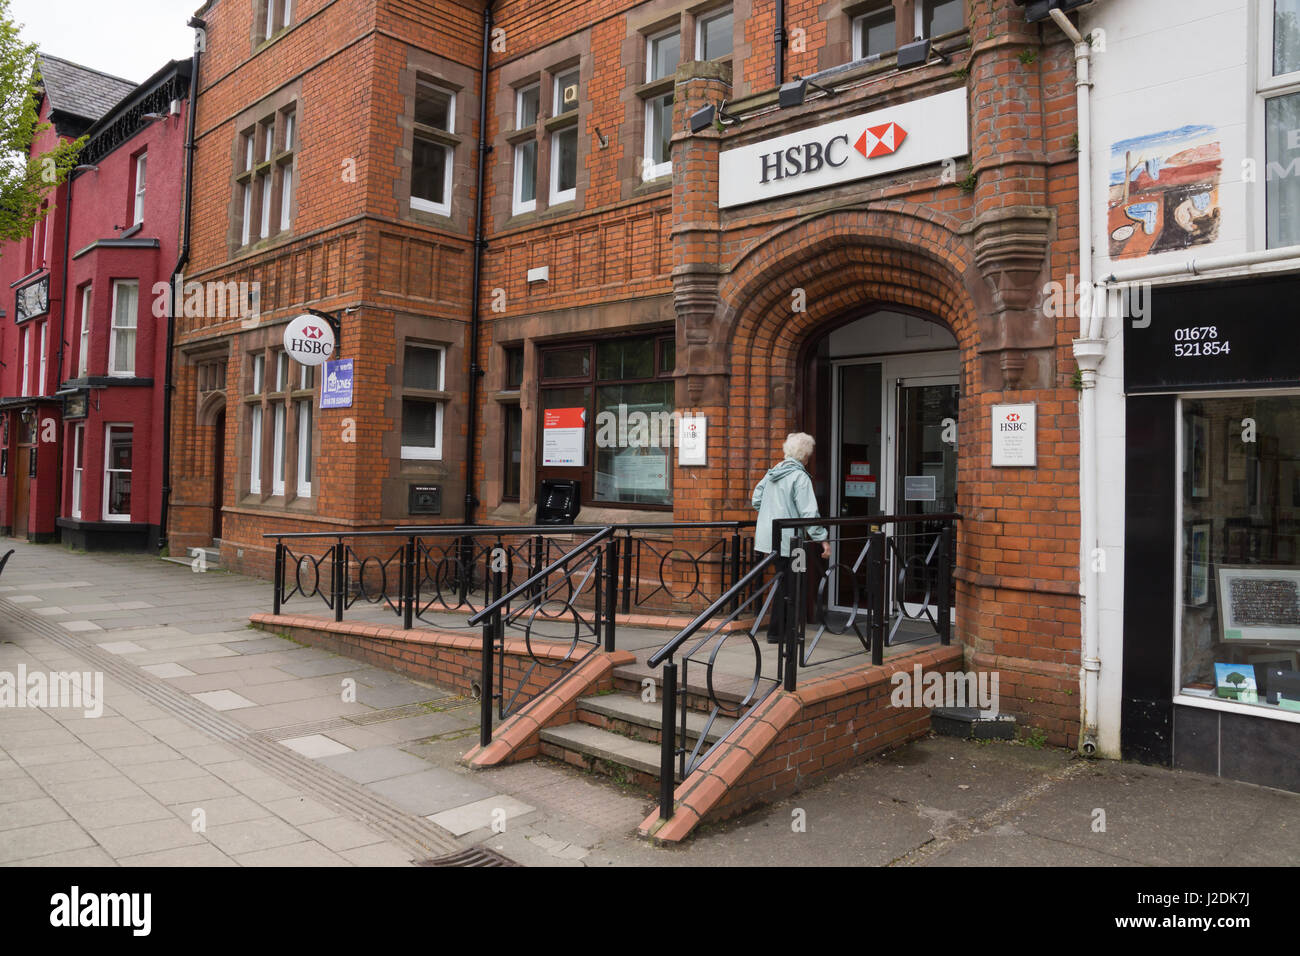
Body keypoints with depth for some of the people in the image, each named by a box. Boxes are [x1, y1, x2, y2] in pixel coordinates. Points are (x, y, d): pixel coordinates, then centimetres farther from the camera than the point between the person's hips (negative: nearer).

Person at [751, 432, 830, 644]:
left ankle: (783, 628, 23)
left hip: (768, 536, 8)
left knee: (783, 581, 17)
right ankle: (776, 632, 6)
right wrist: (822, 538, -14)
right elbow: (809, 513, -18)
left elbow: (756, 500, 17)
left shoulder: (772, 472, 10)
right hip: (787, 538, -8)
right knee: (785, 584, 1)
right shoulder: (800, 477, -13)